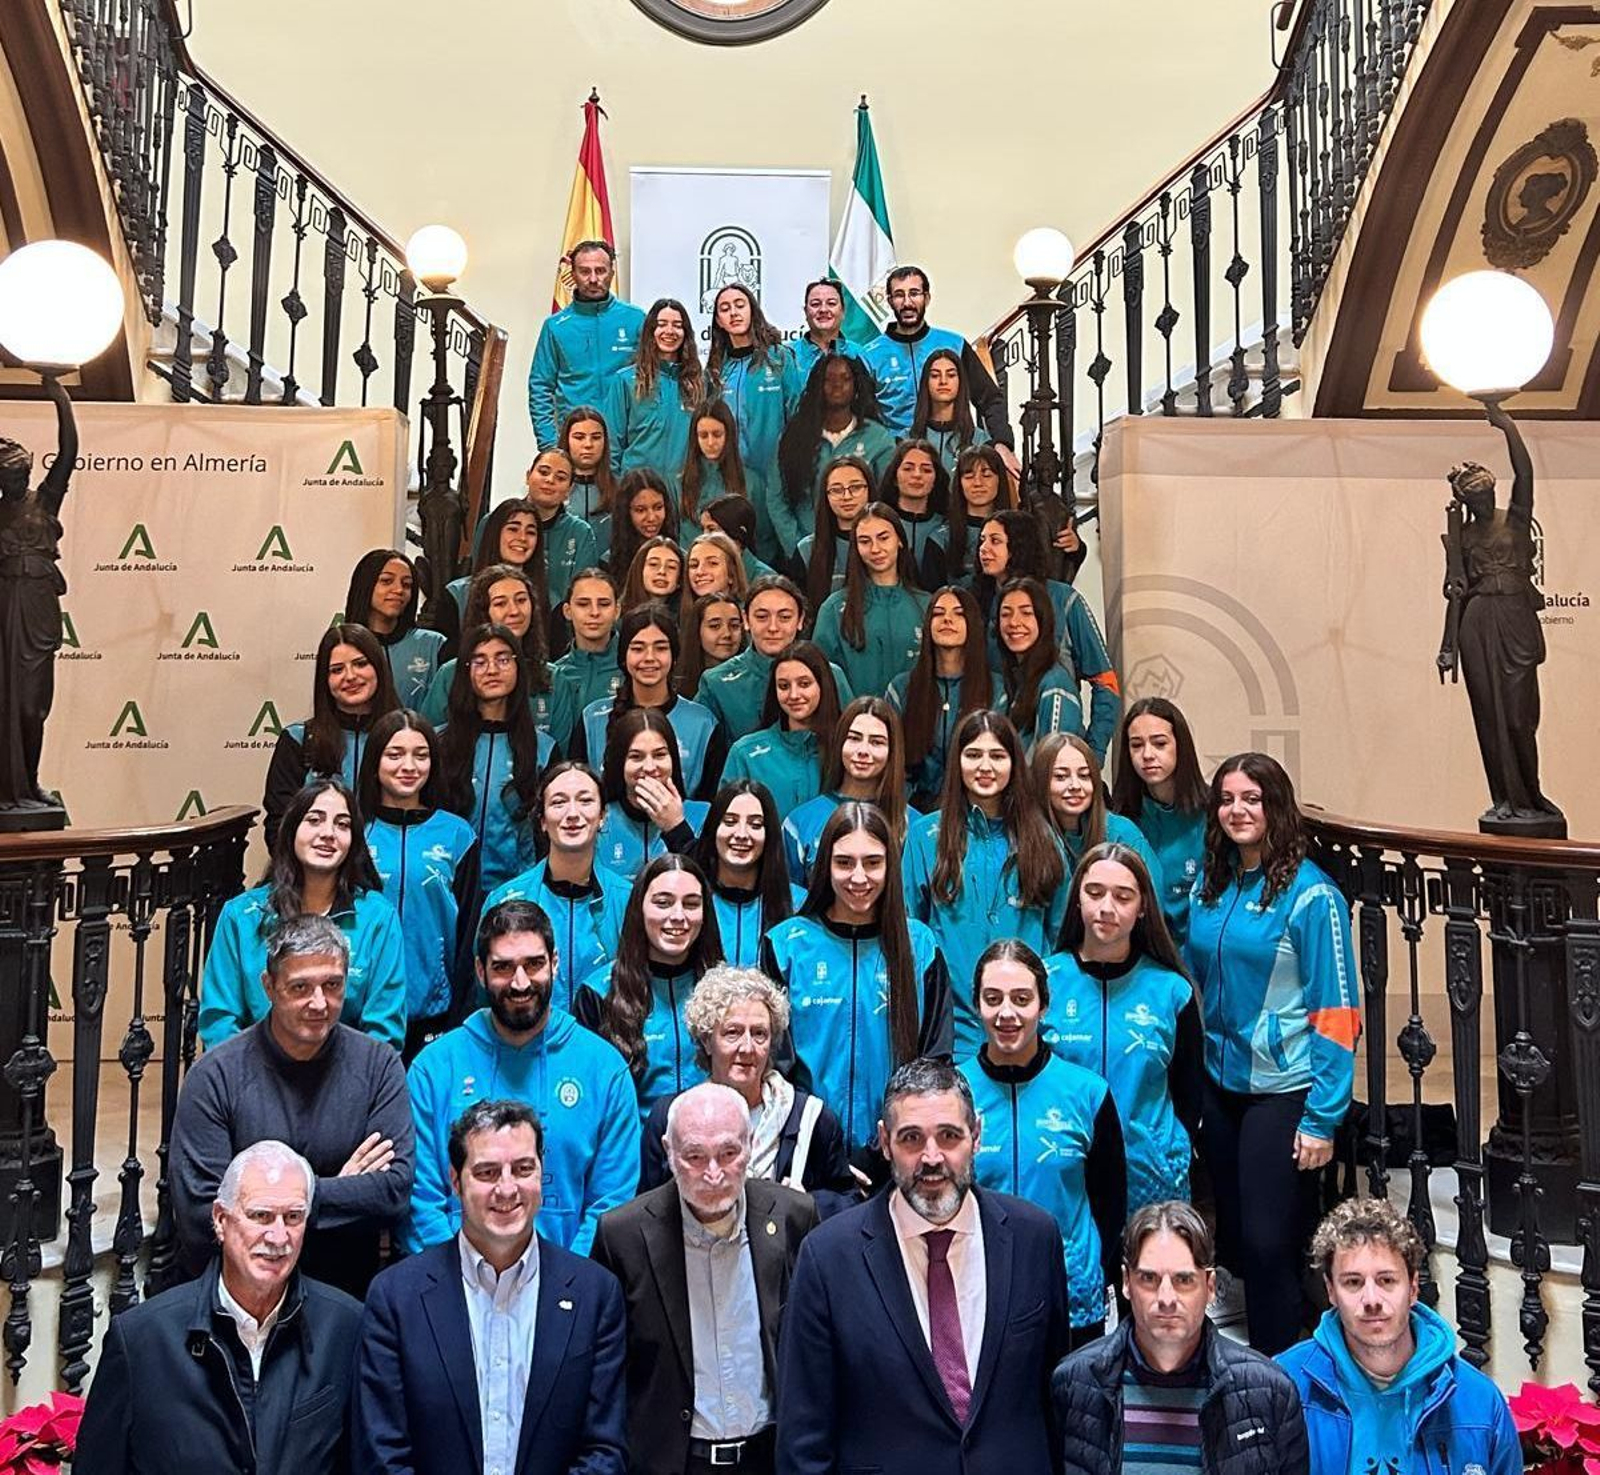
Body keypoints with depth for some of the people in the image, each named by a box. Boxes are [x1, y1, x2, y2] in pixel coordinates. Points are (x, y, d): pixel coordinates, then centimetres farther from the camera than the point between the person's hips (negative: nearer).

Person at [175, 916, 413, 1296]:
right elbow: (200, 1214, -10)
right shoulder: (215, 1075, -4)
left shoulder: (378, 1065, 1)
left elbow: (395, 1193, -6)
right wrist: (348, 1193, -9)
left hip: (349, 1292, 1)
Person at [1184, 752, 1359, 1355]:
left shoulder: (1310, 894, -12)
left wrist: (1322, 1119, -15)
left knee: (1268, 1246, -1)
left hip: (1284, 1091, -6)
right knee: (1233, 1242, 16)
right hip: (1220, 1086, 6)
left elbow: (1336, 1013, -13)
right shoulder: (1208, 887, 6)